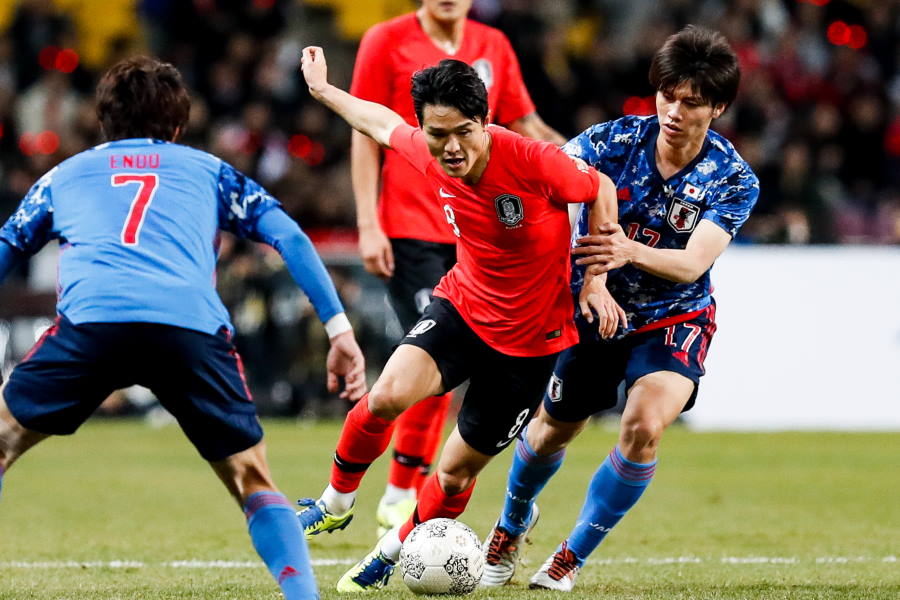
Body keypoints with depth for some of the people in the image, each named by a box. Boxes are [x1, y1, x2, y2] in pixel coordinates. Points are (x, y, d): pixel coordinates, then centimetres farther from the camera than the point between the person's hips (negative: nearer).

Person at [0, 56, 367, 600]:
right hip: (194, 326, 0)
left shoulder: (65, 174, 34)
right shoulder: (208, 169, 32)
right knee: (253, 482, 15)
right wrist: (339, 329, 18)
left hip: (91, 318, 0)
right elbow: (290, 238, 21)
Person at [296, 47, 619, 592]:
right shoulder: (429, 155, -14)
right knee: (388, 395, -24)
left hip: (530, 339, -3)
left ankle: (392, 553, 32)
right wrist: (323, 90, 22)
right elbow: (381, 122, 10)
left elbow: (600, 190, -9)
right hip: (463, 304, 3)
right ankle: (336, 502, 3)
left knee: (457, 471, 4)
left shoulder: (529, 160, -27)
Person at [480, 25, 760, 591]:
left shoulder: (734, 180, -19)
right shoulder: (617, 139, -17)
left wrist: (631, 251, -53)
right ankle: (512, 525, 48)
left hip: (673, 319, -2)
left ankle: (573, 557, -4)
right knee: (552, 432, 14)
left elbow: (693, 263, -32)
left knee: (643, 428, -25)